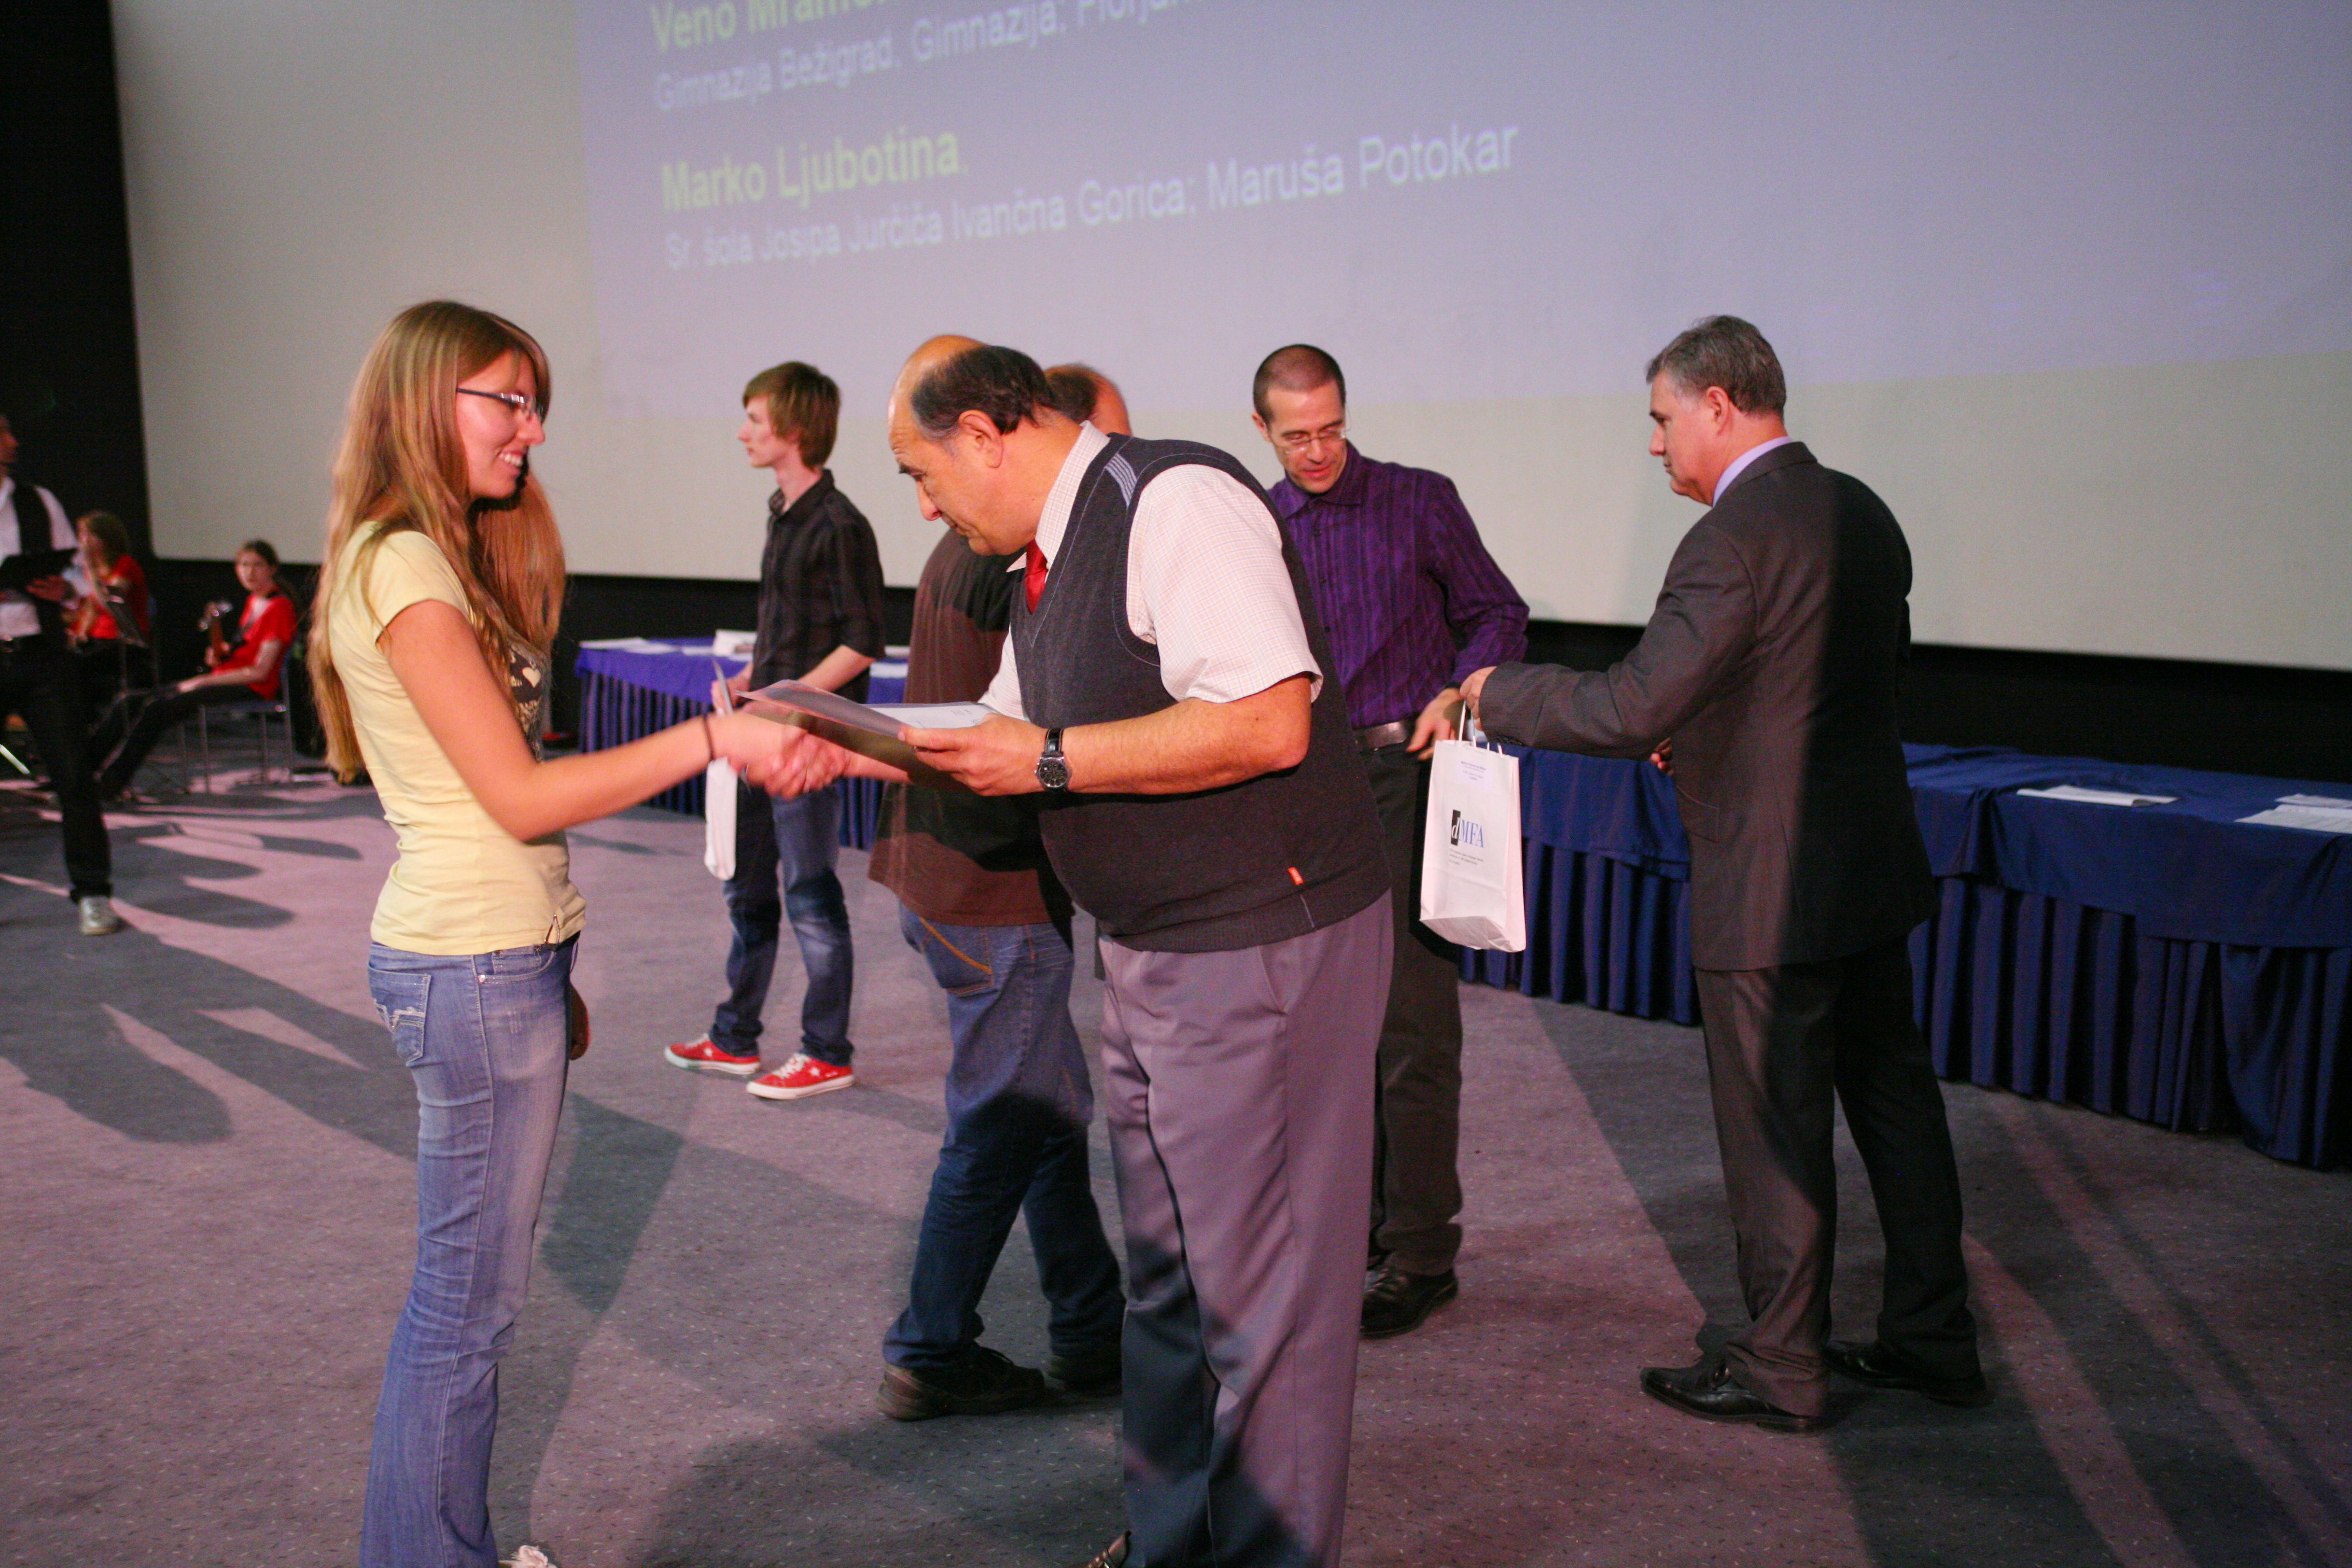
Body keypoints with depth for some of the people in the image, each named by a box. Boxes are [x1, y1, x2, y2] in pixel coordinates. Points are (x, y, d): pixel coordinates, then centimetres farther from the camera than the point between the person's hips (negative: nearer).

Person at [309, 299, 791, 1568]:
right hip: (472, 969, -10)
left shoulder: (439, 559, 16)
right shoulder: (400, 566, -14)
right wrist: (713, 738, -20)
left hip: (505, 955, 10)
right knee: (470, 1298, -1)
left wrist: (548, 972, 14)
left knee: (465, 1293, 15)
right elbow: (520, 796, -19)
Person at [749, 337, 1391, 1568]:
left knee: (1255, 1284, 1)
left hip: (1261, 946, -10)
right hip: (1154, 952, 10)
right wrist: (849, 750, 14)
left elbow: (1268, 724, -28)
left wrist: (1052, 763, -22)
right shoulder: (1055, 556, 13)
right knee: (1165, 1276, 21)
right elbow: (1010, 732, 26)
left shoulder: (1173, 501, -18)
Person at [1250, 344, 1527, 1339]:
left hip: (1407, 774, -4)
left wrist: (1460, 691, -12)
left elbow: (1500, 614, 6)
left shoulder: (1421, 502, 1)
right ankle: (1357, 1219, 25)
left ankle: (1420, 1252, 0)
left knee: (1413, 1022, -7)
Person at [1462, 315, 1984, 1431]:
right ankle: (1934, 1338, 30)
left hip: (1770, 890, -9)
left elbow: (1631, 708, -25)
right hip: (1874, 870, 9)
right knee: (1893, 1098, 17)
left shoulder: (1734, 537, -21)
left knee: (1774, 1132, 4)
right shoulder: (1861, 513, 8)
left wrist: (1498, 694, -11)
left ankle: (1780, 1371, 19)